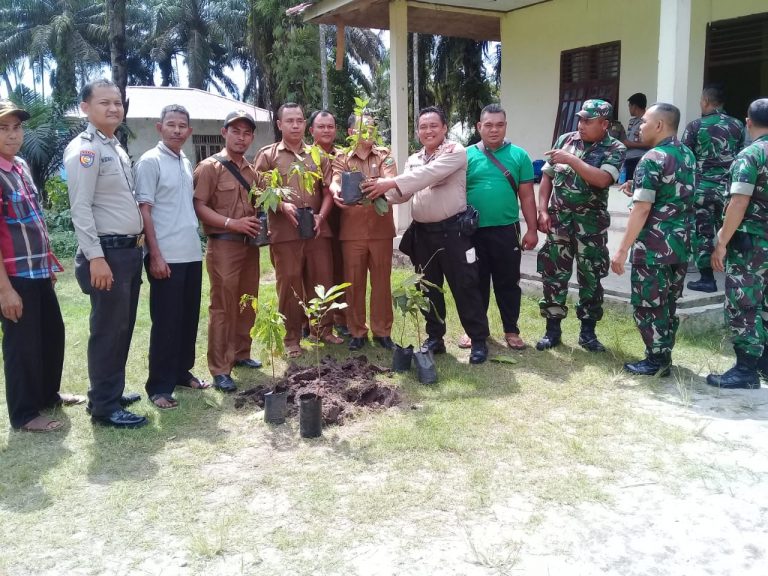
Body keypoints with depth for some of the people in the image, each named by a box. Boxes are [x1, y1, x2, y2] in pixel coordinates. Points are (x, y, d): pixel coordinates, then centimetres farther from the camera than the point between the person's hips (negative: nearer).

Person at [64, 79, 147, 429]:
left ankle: (110, 392, 29)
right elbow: (80, 209, -18)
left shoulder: (117, 149, 17)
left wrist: (136, 245, 15)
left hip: (129, 250, 9)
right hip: (107, 252, -9)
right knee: (108, 331, -2)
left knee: (123, 328, 16)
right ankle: (104, 407, 8)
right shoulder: (84, 150, -12)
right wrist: (96, 258, -23)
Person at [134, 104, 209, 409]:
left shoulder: (187, 163, 14)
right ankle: (159, 386, 9)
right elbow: (143, 210, -11)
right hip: (166, 256, -7)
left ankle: (183, 372, 26)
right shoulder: (150, 161, -7)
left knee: (189, 318, 13)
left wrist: (195, 242, 13)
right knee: (166, 322, -1)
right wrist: (155, 255, -16)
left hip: (192, 253, 7)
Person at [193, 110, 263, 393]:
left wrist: (262, 224, 5)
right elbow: (198, 206, -13)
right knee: (223, 307, -5)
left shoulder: (251, 171, 15)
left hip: (250, 245, 7)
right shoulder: (210, 167, -6)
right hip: (223, 245, -7)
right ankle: (220, 370, 1)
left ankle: (241, 354, 28)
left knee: (248, 303, 13)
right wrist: (232, 223, -21)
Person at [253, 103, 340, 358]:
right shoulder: (267, 155, 4)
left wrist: (321, 216, -7)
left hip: (317, 229, 3)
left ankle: (324, 329, 24)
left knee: (323, 281, 8)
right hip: (284, 231, -3)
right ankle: (291, 338, 11)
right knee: (289, 285, 1)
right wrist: (282, 206, -17)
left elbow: (328, 190, 9)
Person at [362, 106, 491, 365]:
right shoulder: (414, 159, 14)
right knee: (428, 287, 12)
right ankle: (435, 338, 24)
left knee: (465, 286, -1)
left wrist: (389, 182, -29)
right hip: (422, 232, 6)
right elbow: (404, 193, 6)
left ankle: (479, 340, 8)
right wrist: (382, 193, -16)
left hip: (452, 229, -6)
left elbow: (429, 174, -23)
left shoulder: (455, 151, -7)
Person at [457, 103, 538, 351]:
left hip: (506, 230, 0)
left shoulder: (519, 155, 2)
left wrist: (532, 229, 1)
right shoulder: (466, 156, 1)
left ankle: (511, 330, 22)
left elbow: (527, 196, 3)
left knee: (508, 283, 9)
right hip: (473, 231, 0)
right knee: (476, 282, 11)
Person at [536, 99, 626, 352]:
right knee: (553, 274, 4)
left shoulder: (615, 149, -5)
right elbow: (547, 176, 7)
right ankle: (553, 329, 15)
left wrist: (571, 159, -24)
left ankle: (587, 331, 19)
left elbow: (602, 180, -22)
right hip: (559, 220, 2)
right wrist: (543, 211, -2)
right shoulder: (565, 140, 4)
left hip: (592, 224, -2)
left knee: (591, 278, 6)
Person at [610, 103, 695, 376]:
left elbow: (642, 210, -20)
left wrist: (622, 250, -18)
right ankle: (664, 356, 24)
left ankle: (656, 360, 8)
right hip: (681, 244, 8)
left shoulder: (652, 159, -15)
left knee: (648, 304, 2)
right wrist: (640, 188, 16)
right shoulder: (687, 155, 11)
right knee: (669, 303, 15)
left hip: (653, 247, -8)